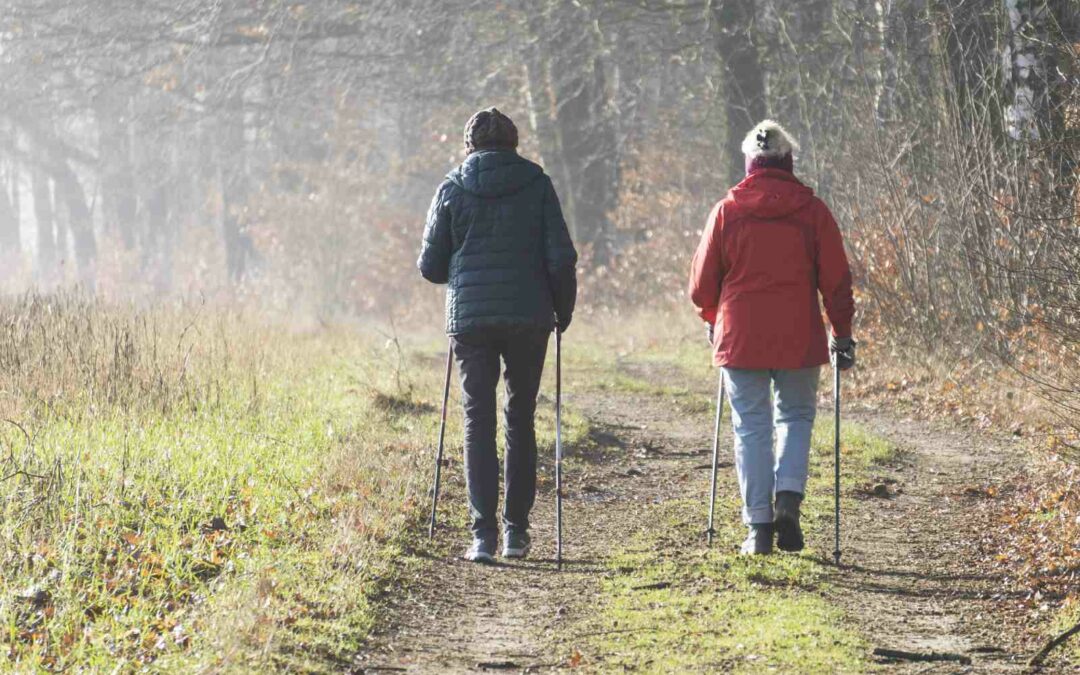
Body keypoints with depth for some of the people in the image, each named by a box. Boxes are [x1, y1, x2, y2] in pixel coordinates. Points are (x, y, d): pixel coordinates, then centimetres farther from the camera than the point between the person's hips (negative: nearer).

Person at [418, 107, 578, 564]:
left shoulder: (452, 189, 3)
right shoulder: (536, 184, 1)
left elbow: (430, 266, 5)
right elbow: (561, 257, -3)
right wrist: (564, 309, 12)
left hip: (470, 319, 0)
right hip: (529, 319, 0)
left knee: (478, 422, 2)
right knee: (520, 421, 13)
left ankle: (483, 533, -9)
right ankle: (516, 530, 14)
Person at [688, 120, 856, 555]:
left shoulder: (726, 212, 0)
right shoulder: (811, 210, -1)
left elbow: (702, 283, 6)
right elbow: (836, 279, 1)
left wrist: (712, 320, 25)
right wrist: (842, 335, 11)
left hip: (740, 338, 0)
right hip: (799, 339, 0)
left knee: (752, 427, 7)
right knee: (796, 417, 16)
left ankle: (759, 527, 4)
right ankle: (788, 497, -6)